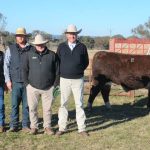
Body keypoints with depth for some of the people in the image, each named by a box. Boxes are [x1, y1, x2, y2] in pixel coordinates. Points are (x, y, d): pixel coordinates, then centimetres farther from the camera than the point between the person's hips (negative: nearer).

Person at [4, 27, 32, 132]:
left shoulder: (31, 49, 5)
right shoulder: (11, 49, 8)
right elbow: (6, 65, 7)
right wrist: (8, 80, -1)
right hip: (15, 82, 0)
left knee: (27, 105, 4)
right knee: (15, 105, 2)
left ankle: (26, 125, 14)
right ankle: (14, 125, 11)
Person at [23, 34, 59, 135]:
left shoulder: (52, 55, 2)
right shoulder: (30, 55, 4)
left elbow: (57, 70, 6)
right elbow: (25, 70, 9)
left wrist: (54, 83, 2)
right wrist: (27, 82, 3)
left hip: (48, 88, -1)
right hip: (33, 87, 1)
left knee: (47, 108, 6)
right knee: (32, 108, 6)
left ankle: (47, 127, 19)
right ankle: (34, 127, 18)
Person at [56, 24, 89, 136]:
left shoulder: (82, 47, 3)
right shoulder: (61, 47, 5)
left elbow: (86, 62, 10)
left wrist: (80, 70, 0)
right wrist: (61, 72, 2)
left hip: (78, 80, -1)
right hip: (64, 79, 1)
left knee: (79, 104, 4)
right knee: (63, 104, 5)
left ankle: (82, 128, 11)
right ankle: (62, 128, 14)